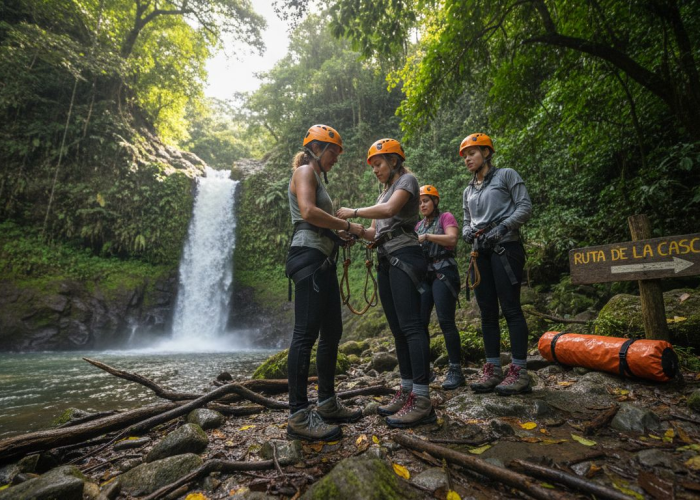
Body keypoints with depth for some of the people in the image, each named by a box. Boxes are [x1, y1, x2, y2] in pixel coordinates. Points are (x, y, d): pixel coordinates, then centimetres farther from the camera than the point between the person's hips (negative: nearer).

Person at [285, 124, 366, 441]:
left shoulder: (316, 177, 29)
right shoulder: (305, 171, 0)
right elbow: (308, 212, -18)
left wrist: (341, 232, 7)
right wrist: (347, 226, -11)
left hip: (322, 260, 10)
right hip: (309, 256, -10)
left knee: (332, 332, 9)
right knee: (306, 333, -12)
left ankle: (327, 403, 18)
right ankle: (299, 415, -8)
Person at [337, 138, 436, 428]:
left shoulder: (407, 180, 2)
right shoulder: (384, 192, 26)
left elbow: (389, 210, -18)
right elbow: (376, 233, 19)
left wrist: (353, 212, -10)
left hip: (405, 257, -8)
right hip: (386, 262, 9)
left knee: (410, 326, -13)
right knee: (397, 329, 6)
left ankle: (422, 400, -11)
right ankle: (407, 391, 12)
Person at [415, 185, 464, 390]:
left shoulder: (446, 217, 3)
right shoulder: (419, 225, 22)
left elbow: (452, 239, -13)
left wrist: (426, 237, -19)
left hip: (443, 272, -6)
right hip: (424, 274, 6)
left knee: (446, 321, -10)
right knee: (419, 321, 0)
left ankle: (456, 370, -1)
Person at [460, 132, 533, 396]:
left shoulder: (506, 175, 5)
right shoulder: (468, 191, 21)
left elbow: (525, 207, -3)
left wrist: (502, 227, -16)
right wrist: (467, 232, -1)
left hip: (505, 248, -6)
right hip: (481, 253, 6)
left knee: (510, 308, -9)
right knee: (487, 311, 4)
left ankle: (519, 371, -3)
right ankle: (493, 369, 10)